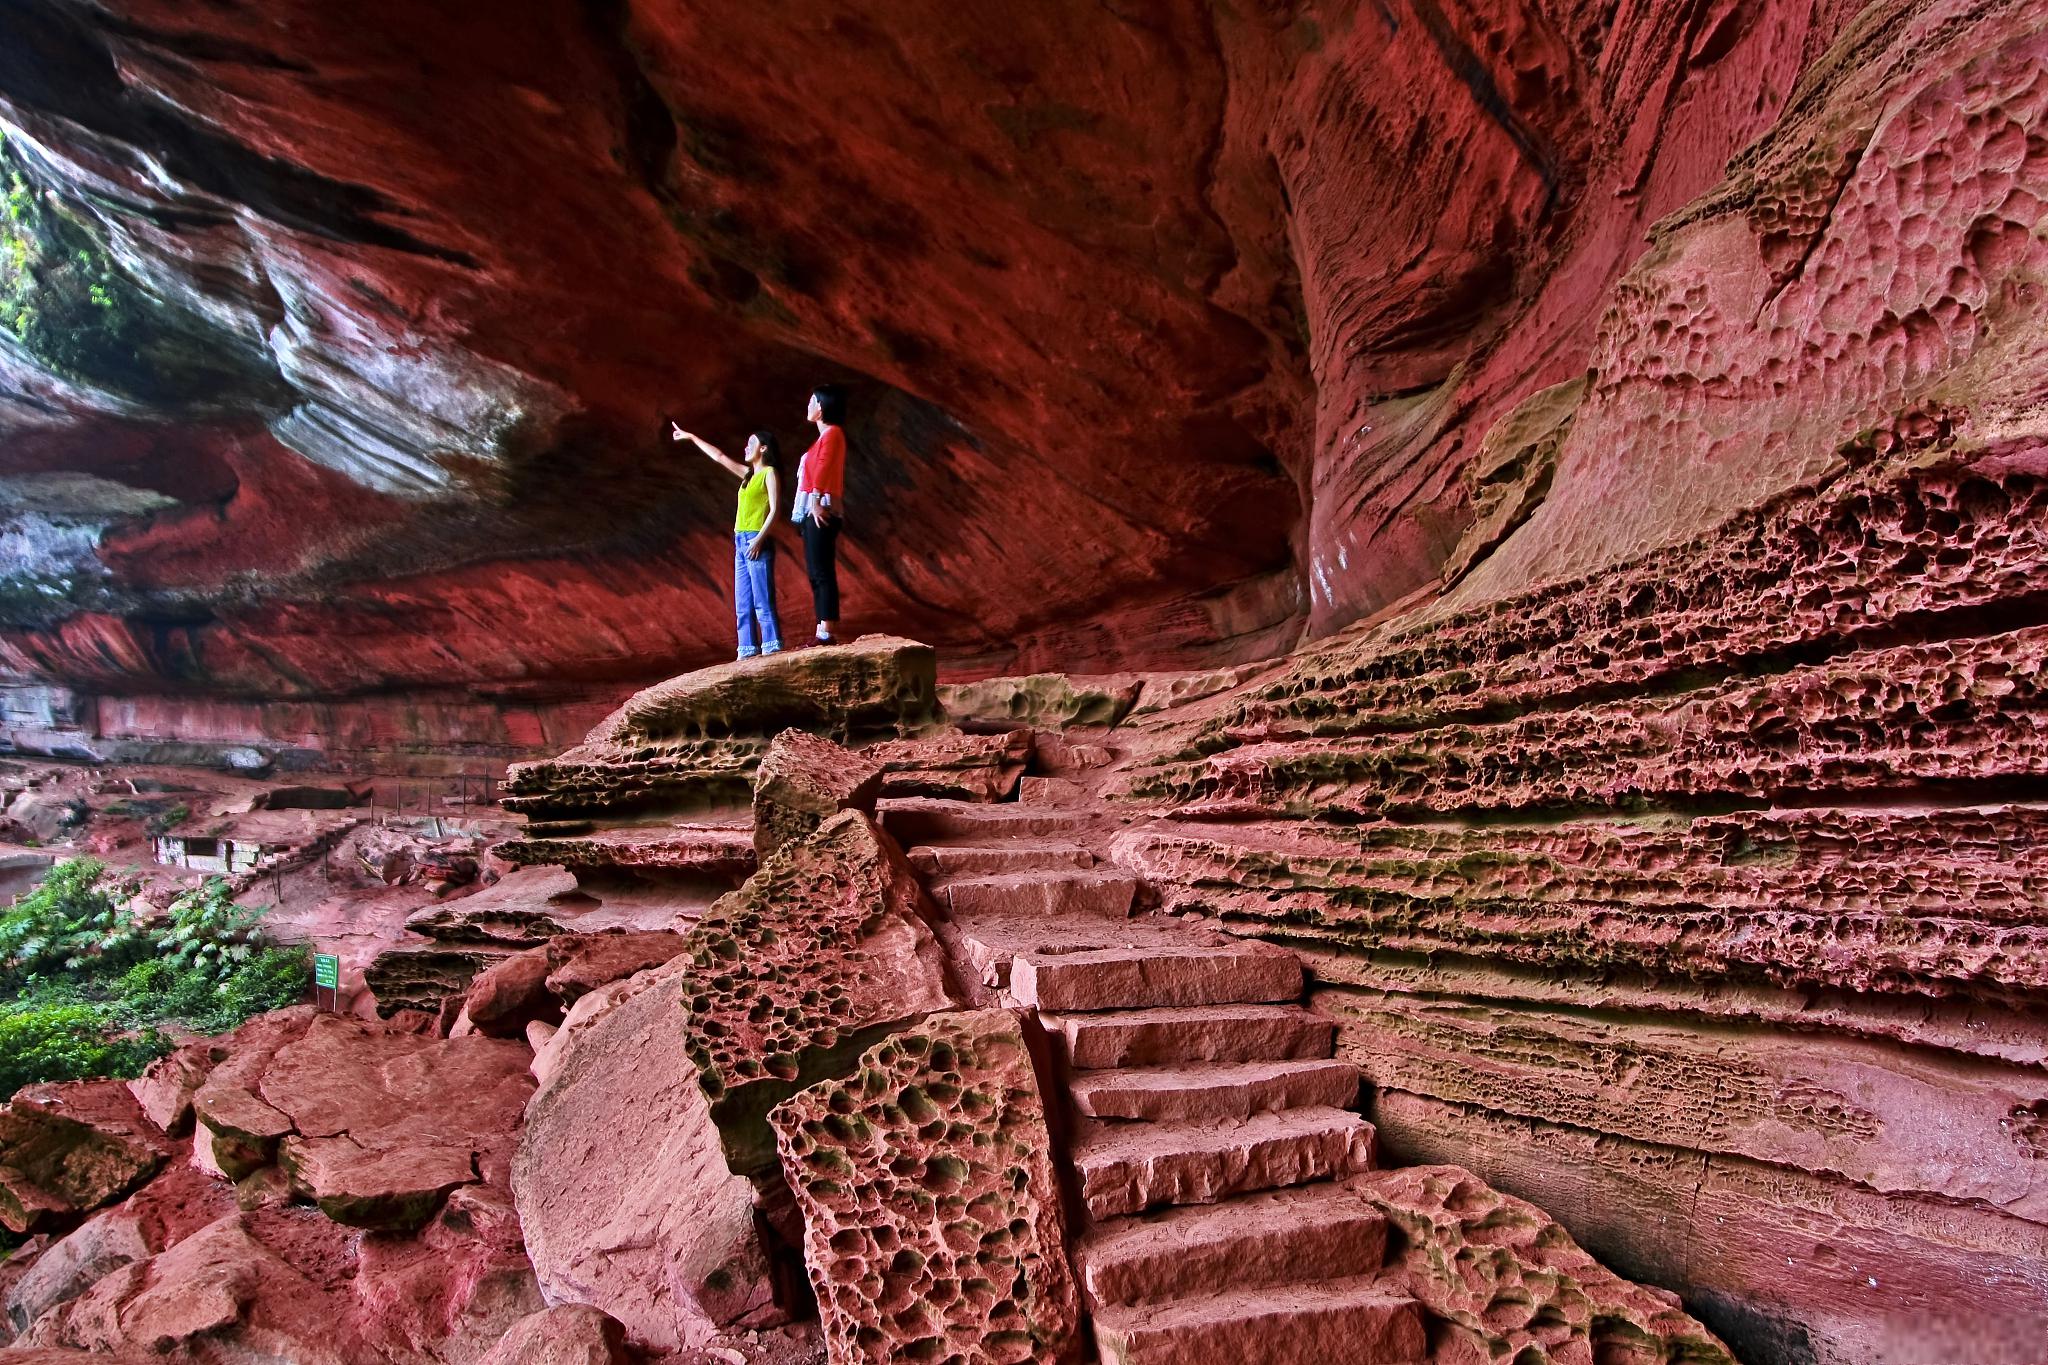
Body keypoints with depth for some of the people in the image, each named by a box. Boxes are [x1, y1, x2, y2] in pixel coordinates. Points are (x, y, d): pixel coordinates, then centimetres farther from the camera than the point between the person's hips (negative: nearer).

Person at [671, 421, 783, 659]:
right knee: (742, 602, 5)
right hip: (741, 541, 8)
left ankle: (772, 647, -9)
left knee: (762, 599, -10)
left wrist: (759, 539, -19)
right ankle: (748, 650, 6)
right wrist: (691, 437, 32)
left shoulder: (769, 473, -3)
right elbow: (719, 456, 27)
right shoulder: (748, 474, 19)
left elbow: (774, 510, -11)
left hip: (757, 542, -8)